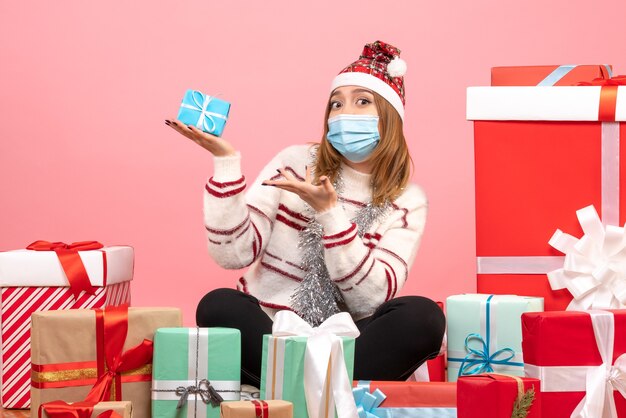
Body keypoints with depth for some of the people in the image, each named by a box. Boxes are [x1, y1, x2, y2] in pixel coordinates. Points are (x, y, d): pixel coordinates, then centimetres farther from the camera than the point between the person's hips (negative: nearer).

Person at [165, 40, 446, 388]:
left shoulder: (407, 201, 2)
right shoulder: (295, 163, 2)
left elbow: (373, 298, -13)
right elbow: (232, 254, -9)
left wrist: (328, 211, -21)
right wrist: (226, 162, -18)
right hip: (261, 335, 0)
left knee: (423, 316, -27)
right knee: (219, 305, -32)